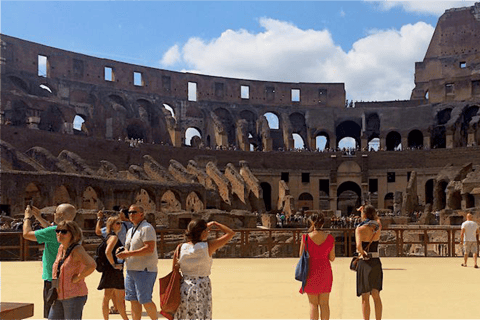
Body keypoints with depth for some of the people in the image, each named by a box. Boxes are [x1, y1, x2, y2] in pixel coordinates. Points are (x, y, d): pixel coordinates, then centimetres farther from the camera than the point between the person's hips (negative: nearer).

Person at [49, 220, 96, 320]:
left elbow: (92, 265, -33)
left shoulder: (77, 249, -16)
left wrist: (77, 278, -24)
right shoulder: (61, 248, 9)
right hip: (59, 296, 9)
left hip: (74, 296, -9)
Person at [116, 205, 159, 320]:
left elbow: (150, 249, -21)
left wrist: (129, 254, -21)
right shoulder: (130, 231, 19)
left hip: (144, 270, -9)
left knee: (144, 300, -7)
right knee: (133, 300, 10)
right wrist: (122, 253, 2)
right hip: (131, 270, 9)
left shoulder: (146, 228, -11)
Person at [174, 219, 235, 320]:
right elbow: (231, 233, -5)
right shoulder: (208, 247, -13)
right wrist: (214, 224, 4)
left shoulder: (181, 248, -4)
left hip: (184, 288, 4)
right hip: (202, 288, -4)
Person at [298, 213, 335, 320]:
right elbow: (332, 258, 0)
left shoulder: (306, 237, -12)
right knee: (324, 303, 11)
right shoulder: (329, 238, -5)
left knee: (313, 303, 7)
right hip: (325, 271, 2)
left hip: (311, 271, -2)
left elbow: (301, 255, -2)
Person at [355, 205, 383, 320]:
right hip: (376, 262, 5)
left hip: (365, 263, -5)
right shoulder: (378, 227, 2)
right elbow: (377, 219, 25)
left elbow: (359, 246, -27)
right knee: (376, 296, 14)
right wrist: (365, 210, 20)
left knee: (365, 297, 4)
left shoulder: (360, 229, -14)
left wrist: (363, 253, -9)